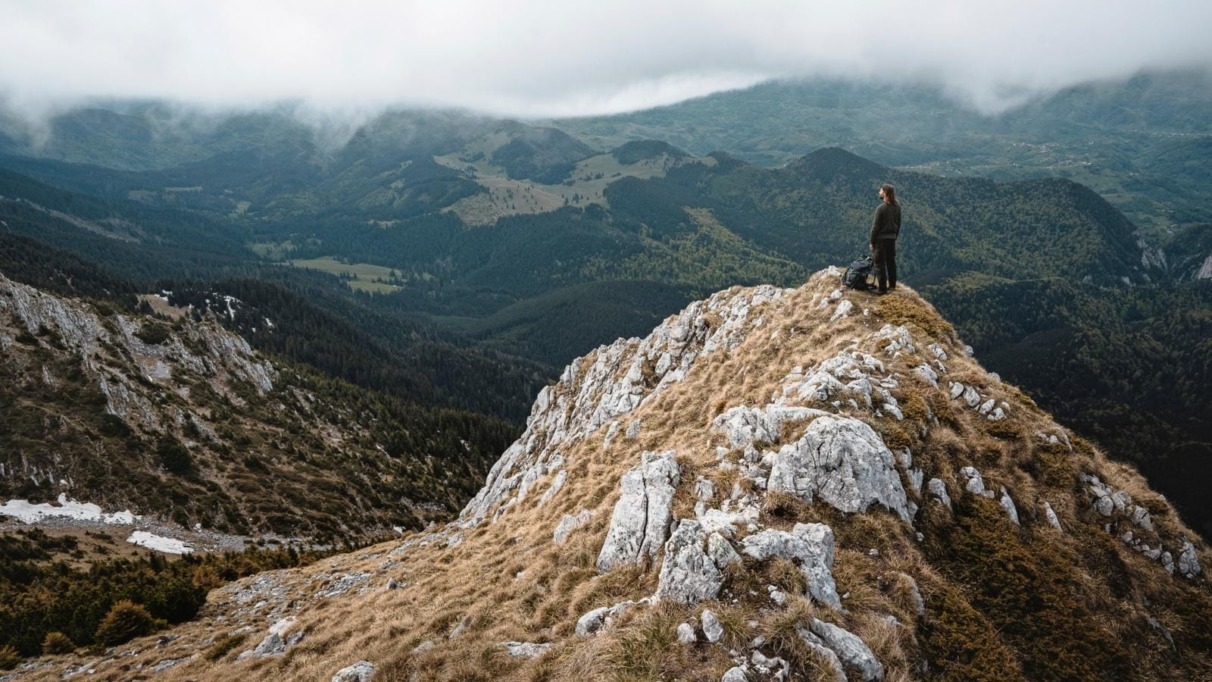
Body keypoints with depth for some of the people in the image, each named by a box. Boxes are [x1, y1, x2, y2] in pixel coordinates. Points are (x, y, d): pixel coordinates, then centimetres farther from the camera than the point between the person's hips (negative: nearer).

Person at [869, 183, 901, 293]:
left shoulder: (881, 208, -19)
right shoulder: (897, 207, 2)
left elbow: (875, 227, -16)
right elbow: (898, 224, 9)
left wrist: (872, 242, -8)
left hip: (881, 239, -7)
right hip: (892, 238, 7)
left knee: (879, 264, 0)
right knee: (891, 261, 18)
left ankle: (882, 288, 0)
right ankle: (892, 284, 29)